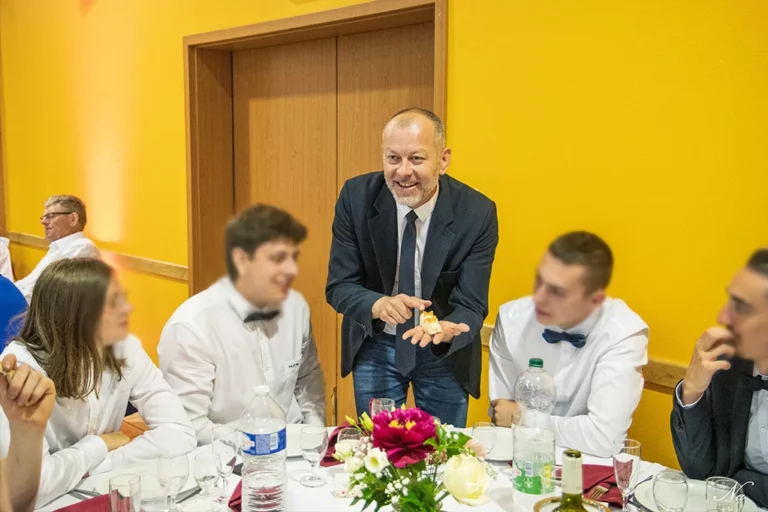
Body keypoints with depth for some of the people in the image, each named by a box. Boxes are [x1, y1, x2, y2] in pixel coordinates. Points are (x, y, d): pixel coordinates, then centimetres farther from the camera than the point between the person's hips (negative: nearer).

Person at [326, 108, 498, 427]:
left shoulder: (477, 212, -20)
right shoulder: (356, 197, -17)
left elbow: (471, 305, -18)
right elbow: (338, 286, -13)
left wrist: (446, 329, -41)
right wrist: (379, 304, -34)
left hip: (445, 351, 0)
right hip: (375, 346, 1)